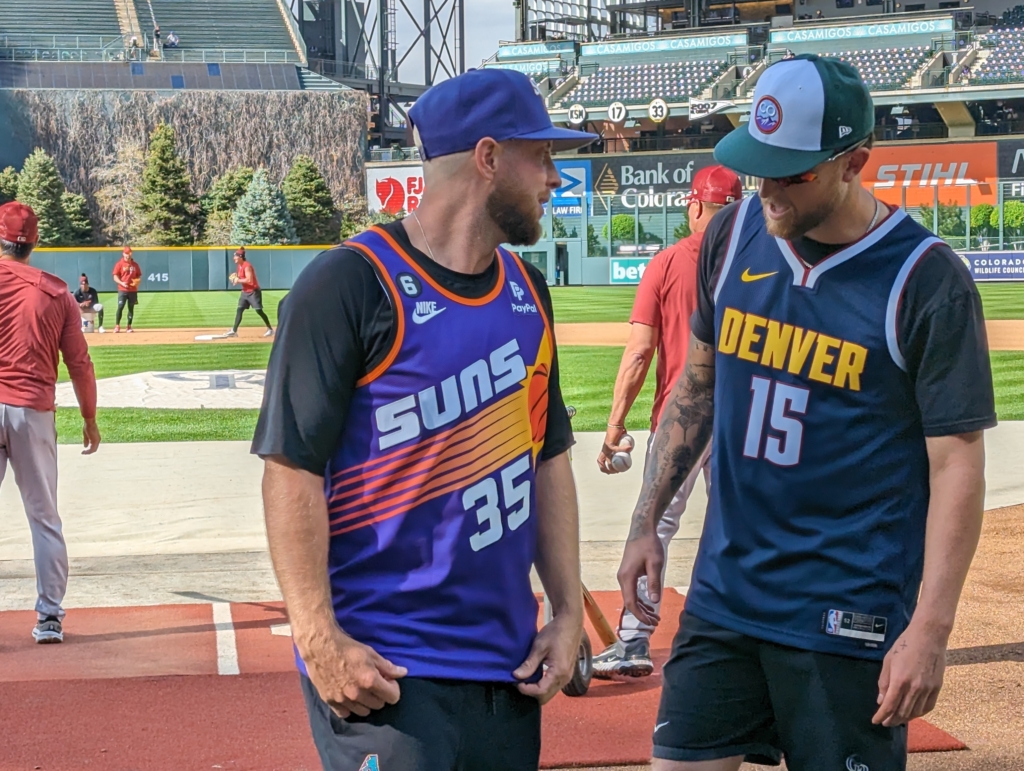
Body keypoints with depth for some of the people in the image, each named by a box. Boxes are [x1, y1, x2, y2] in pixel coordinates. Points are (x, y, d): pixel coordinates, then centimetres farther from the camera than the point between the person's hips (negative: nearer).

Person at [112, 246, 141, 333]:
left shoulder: (135, 264, 11)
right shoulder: (119, 264, 0)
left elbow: (139, 276, 16)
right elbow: (115, 277, -3)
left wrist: (138, 281, -6)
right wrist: (121, 283, -21)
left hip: (133, 290, 3)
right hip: (122, 290, -3)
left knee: (131, 308, 6)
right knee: (120, 307, -10)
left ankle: (129, 326, 13)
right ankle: (117, 326, -6)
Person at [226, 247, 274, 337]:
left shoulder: (247, 266, -19)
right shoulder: (240, 266, 10)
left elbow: (249, 280, -28)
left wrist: (238, 280, -19)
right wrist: (236, 277, 2)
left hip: (253, 292, -9)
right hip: (245, 292, 9)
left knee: (259, 311, -6)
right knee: (239, 310, 3)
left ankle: (270, 329, 5)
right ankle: (234, 331, 3)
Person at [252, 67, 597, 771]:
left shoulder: (527, 290, 12)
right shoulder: (351, 284, -10)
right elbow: (293, 468, -13)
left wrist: (567, 610, 10)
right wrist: (320, 639, -19)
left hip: (508, 665, 7)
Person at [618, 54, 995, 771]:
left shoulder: (928, 281, -13)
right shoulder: (734, 234, 3)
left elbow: (957, 462, -12)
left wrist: (930, 630, -17)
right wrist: (647, 522, 14)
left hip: (851, 621, -5)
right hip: (722, 596, 5)